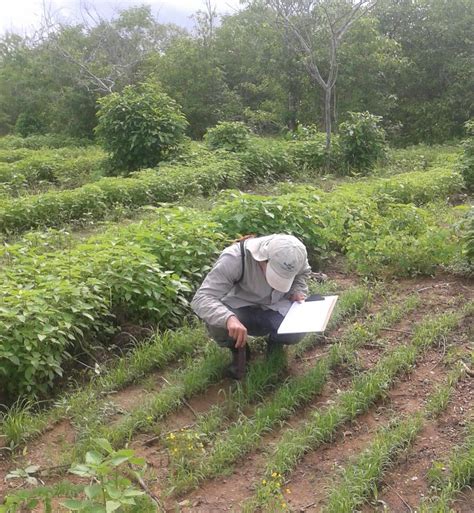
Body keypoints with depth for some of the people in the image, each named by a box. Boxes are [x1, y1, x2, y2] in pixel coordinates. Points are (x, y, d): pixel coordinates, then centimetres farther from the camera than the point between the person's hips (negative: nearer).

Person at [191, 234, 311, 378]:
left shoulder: (295, 255, -19)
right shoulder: (234, 259, -34)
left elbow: (303, 272, 9)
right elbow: (201, 299, -39)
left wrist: (298, 292, -12)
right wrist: (229, 318, -57)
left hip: (275, 308, 3)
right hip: (240, 309, -2)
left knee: (296, 332, -27)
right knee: (217, 325, -35)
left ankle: (274, 342, 11)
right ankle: (238, 350, 1)